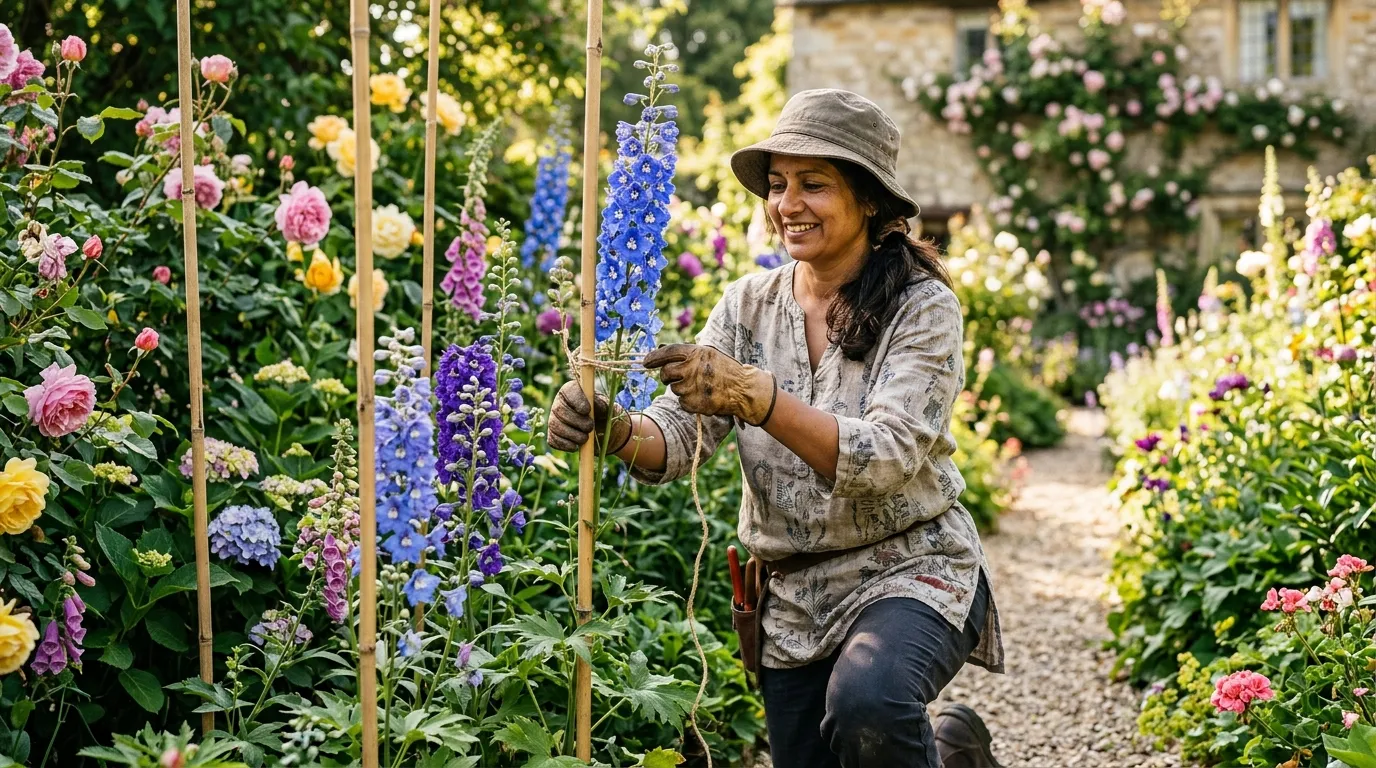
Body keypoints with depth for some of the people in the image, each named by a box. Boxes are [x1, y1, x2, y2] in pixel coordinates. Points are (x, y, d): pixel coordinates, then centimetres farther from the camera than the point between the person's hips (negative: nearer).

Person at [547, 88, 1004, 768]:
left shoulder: (923, 307, -11)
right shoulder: (748, 305, 3)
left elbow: (885, 458, -25)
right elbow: (677, 437, -8)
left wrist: (756, 398, -39)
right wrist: (616, 431, -31)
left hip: (909, 570, -5)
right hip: (791, 595, 5)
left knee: (864, 705, -33)